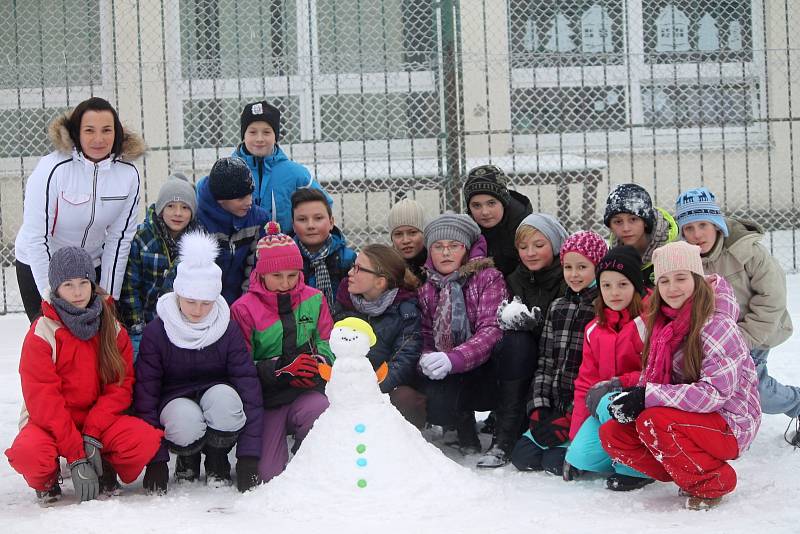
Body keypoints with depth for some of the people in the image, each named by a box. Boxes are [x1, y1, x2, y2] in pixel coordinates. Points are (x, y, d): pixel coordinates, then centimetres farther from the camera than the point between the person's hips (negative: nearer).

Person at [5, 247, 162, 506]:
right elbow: (42, 399, -15)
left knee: (145, 439, -27)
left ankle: (106, 468, 5)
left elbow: (121, 386, -4)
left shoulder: (112, 329, 1)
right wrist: (76, 455, -23)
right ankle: (46, 480, 0)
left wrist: (92, 435, -20)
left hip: (99, 419, 3)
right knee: (28, 453, -36)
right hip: (50, 422, -2)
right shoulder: (41, 333, -10)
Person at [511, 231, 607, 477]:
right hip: (553, 408, 7)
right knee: (522, 456, -7)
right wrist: (539, 408, 1)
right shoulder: (557, 307, 14)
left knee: (555, 461, -22)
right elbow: (544, 361, 13)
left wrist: (570, 418, -15)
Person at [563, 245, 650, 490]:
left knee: (609, 404, -36)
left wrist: (617, 384, -21)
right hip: (602, 404, 6)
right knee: (581, 456, -18)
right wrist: (576, 434, 8)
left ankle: (635, 467, -19)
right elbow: (586, 381, 14)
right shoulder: (594, 329, 14)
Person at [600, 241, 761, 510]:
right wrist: (632, 396, -14)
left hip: (730, 426, -8)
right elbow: (653, 377, 9)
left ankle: (713, 481, -12)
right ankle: (689, 475, 1)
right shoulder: (664, 325, 6)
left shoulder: (716, 326, -20)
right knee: (612, 434, -5)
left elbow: (716, 392, -27)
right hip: (692, 418, 8)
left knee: (652, 422, -31)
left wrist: (647, 396, -29)